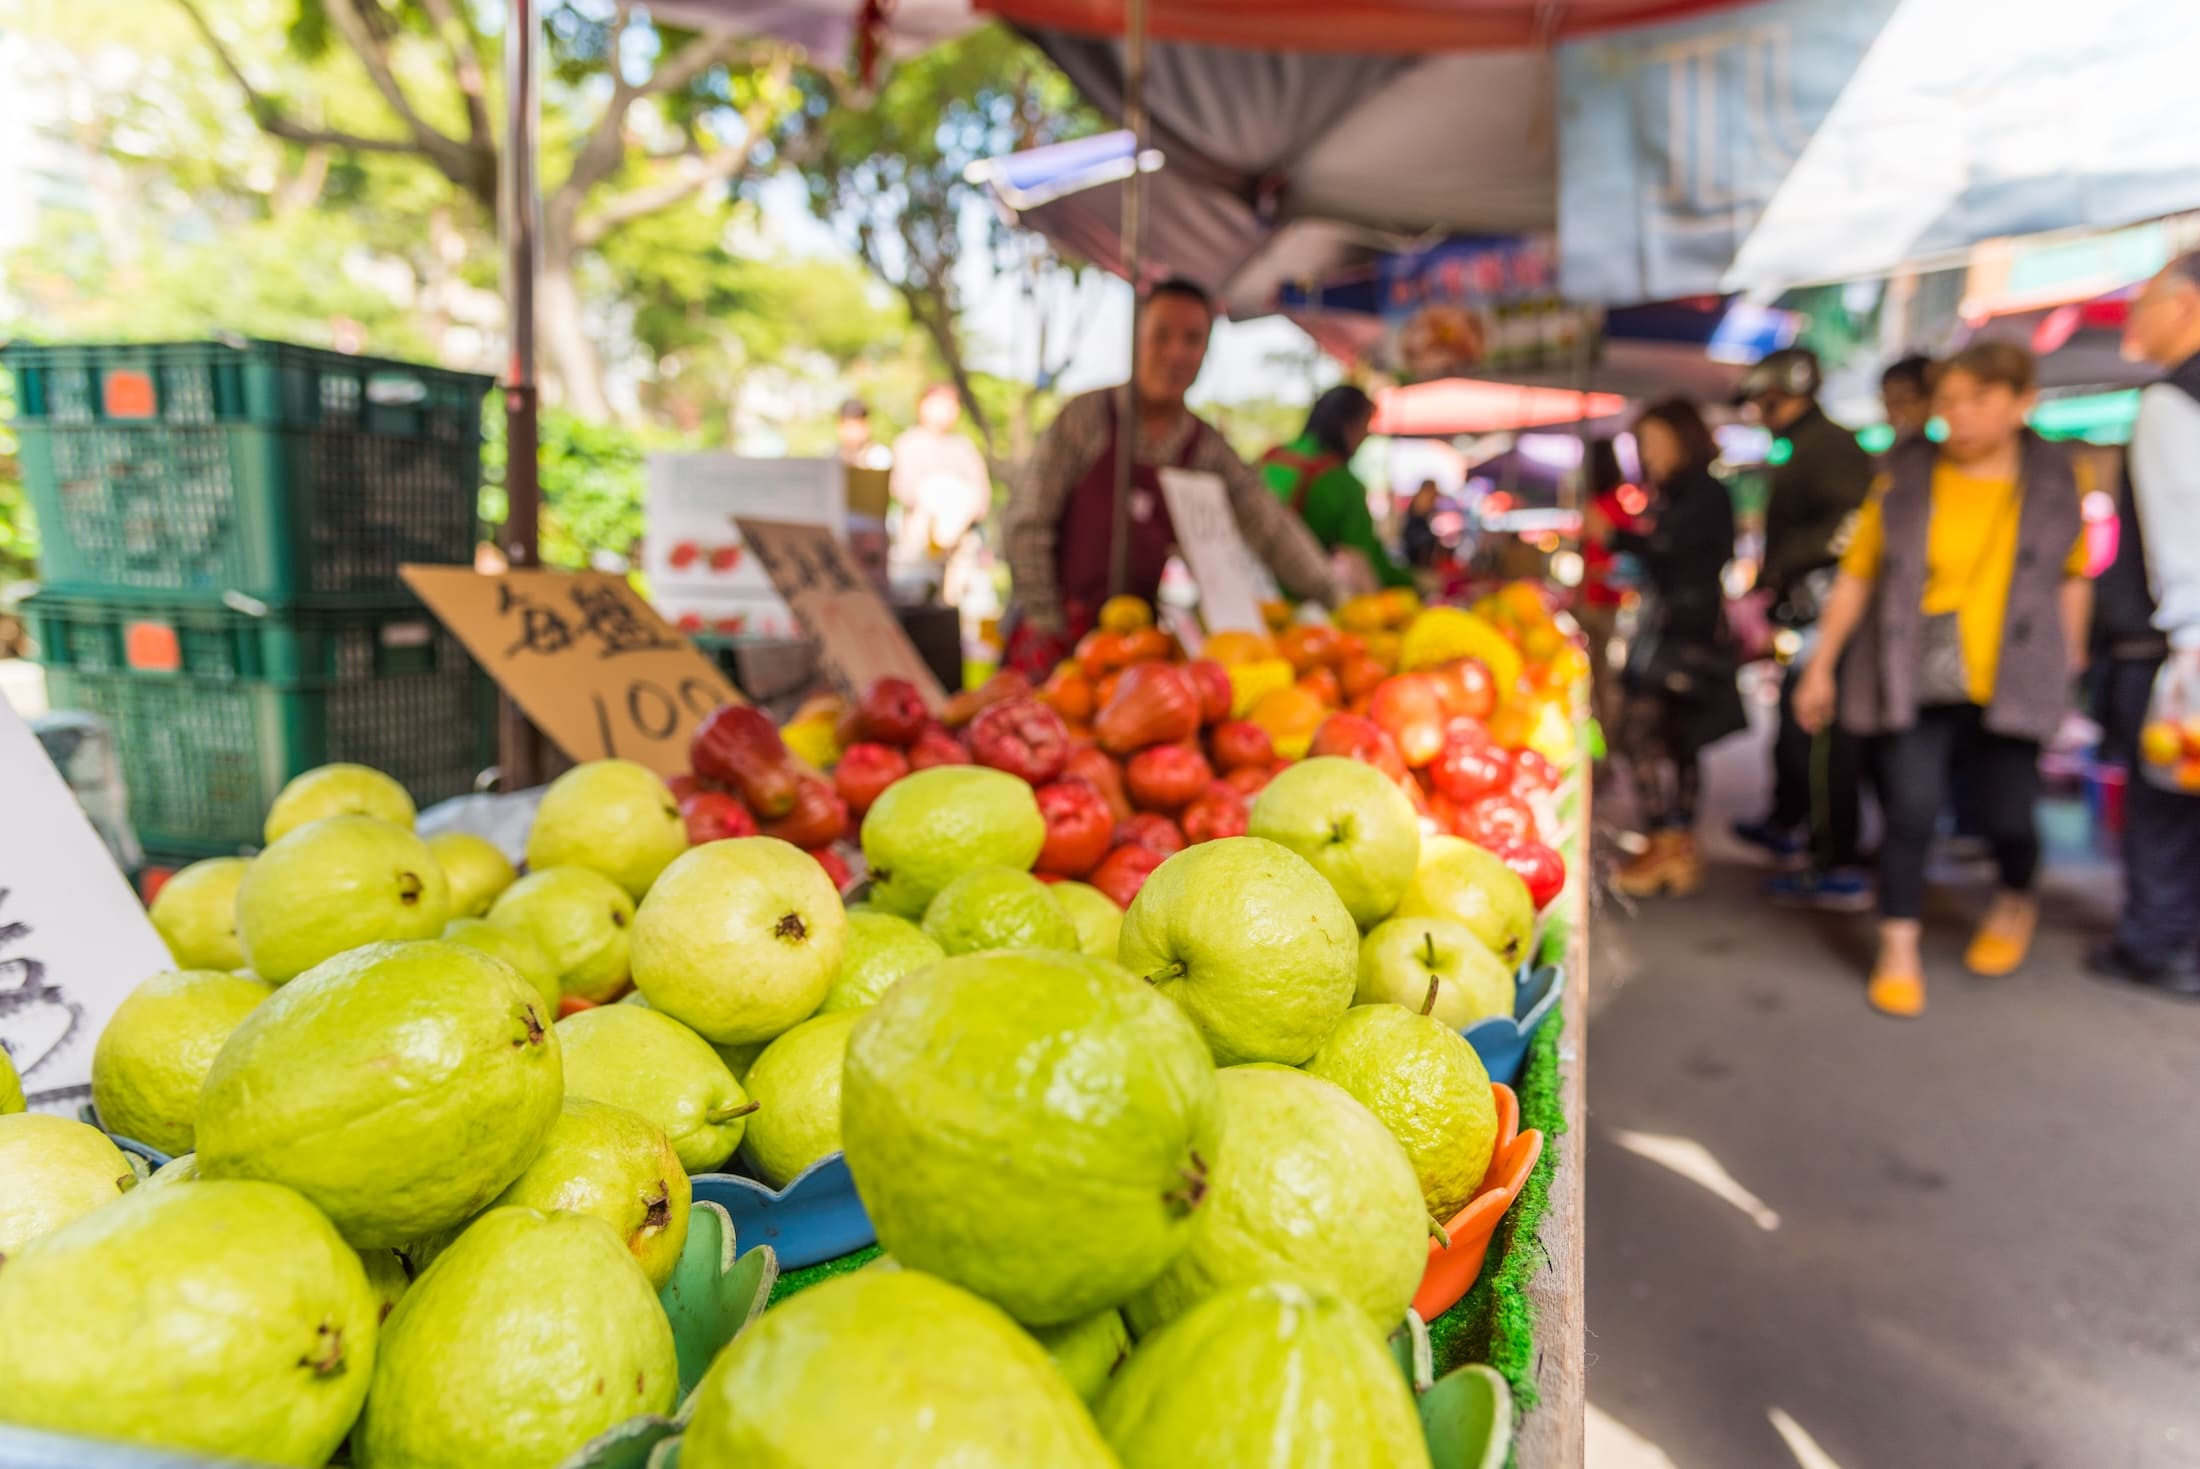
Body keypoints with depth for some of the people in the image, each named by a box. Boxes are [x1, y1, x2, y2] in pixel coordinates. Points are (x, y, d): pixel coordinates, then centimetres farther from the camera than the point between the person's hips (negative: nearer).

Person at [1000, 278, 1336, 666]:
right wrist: (1046, 618, -11)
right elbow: (1026, 522, -6)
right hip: (1057, 632, -3)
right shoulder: (1086, 416, -4)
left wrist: (1333, 598, -10)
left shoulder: (1209, 449, 5)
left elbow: (1271, 529, 1)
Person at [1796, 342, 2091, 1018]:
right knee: (1911, 810, -7)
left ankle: (2016, 901, 39)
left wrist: (2069, 655, 9)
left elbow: (2073, 576, 14)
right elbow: (1856, 576, 3)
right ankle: (1898, 950, 8)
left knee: (2007, 815, 5)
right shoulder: (1905, 480, 1)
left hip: (2010, 681, 1)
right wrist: (1821, 667, 3)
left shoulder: (2053, 484, 4)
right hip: (1915, 681, -1)